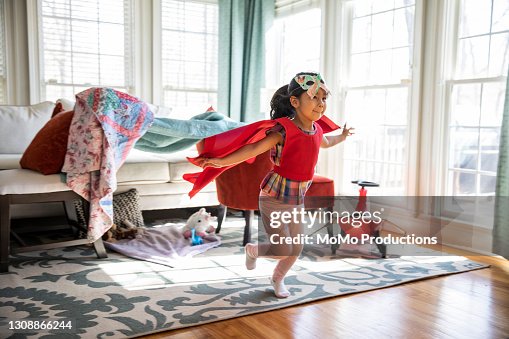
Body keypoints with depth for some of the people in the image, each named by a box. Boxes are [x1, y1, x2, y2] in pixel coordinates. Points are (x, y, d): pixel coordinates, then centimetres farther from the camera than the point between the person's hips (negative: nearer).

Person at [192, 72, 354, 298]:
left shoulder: (316, 131, 1)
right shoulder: (284, 130, -22)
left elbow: (325, 143, 27)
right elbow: (254, 149, -29)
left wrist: (342, 136, 41)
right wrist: (223, 161, -36)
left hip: (297, 201, 7)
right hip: (274, 199, -7)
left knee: (296, 249, 15)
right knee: (283, 249, -6)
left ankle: (278, 279, 44)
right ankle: (253, 250, 27)